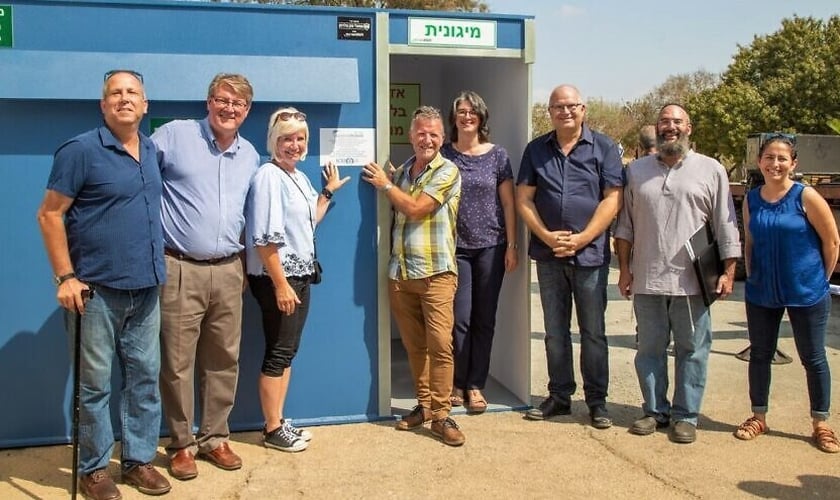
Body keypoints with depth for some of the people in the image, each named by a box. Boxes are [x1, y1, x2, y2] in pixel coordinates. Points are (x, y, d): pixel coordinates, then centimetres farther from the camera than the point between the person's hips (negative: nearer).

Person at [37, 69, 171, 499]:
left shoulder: (152, 150, 10)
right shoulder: (81, 150, -9)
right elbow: (49, 215, -9)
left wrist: (156, 264, 14)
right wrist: (65, 277, -14)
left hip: (145, 289, 6)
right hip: (96, 290, -6)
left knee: (144, 377, 11)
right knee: (95, 384, 4)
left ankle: (139, 460, 25)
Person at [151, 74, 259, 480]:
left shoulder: (250, 156, 13)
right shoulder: (173, 135, -3)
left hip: (228, 271, 5)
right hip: (179, 270, -5)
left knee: (223, 361, 10)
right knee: (177, 363, 1)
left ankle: (214, 438, 25)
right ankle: (181, 444, 17)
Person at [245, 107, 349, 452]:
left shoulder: (299, 177, 12)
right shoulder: (268, 177, -16)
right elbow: (264, 238, -21)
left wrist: (329, 191, 20)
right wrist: (280, 284, -23)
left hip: (299, 276, 9)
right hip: (276, 279, -9)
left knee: (288, 351, 13)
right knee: (278, 352, -1)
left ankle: (279, 422, 23)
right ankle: (272, 430, 10)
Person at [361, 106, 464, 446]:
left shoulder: (447, 172, -3)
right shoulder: (401, 171, 16)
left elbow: (415, 208, -12)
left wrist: (385, 185, -1)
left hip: (436, 272, -5)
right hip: (400, 273, 6)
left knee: (440, 344, -8)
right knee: (414, 345, 10)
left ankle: (441, 415, -1)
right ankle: (424, 404, 22)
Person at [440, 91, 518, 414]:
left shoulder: (497, 155, 3)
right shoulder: (444, 155, 3)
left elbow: (508, 202, 4)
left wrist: (511, 245, -1)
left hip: (491, 247, 1)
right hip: (456, 248, 0)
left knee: (484, 320, 5)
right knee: (460, 319, -1)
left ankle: (475, 385, 16)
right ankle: (457, 384, 14)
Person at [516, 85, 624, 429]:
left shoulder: (604, 148, 1)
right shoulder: (536, 150, 9)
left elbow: (612, 200, -5)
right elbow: (523, 199, 4)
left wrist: (580, 240, -13)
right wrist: (547, 236, -9)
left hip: (590, 254, -2)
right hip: (548, 254, 3)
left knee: (593, 332, 4)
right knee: (555, 331, 10)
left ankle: (597, 401, 14)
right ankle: (559, 396, 21)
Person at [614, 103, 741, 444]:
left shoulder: (711, 170, 4)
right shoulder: (636, 171, 10)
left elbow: (726, 226, 3)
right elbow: (625, 225, 10)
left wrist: (728, 271, -2)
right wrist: (624, 269, 6)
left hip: (692, 281, -2)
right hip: (647, 280, 2)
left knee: (692, 350, 5)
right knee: (650, 349, 10)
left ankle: (685, 416, 16)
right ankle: (655, 410, 23)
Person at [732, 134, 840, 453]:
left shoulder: (806, 197, -12)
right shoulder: (751, 200, 1)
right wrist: (752, 277, 6)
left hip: (806, 292, -4)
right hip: (761, 293, 4)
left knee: (813, 358, 7)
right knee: (760, 354, 12)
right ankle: (758, 416, 27)